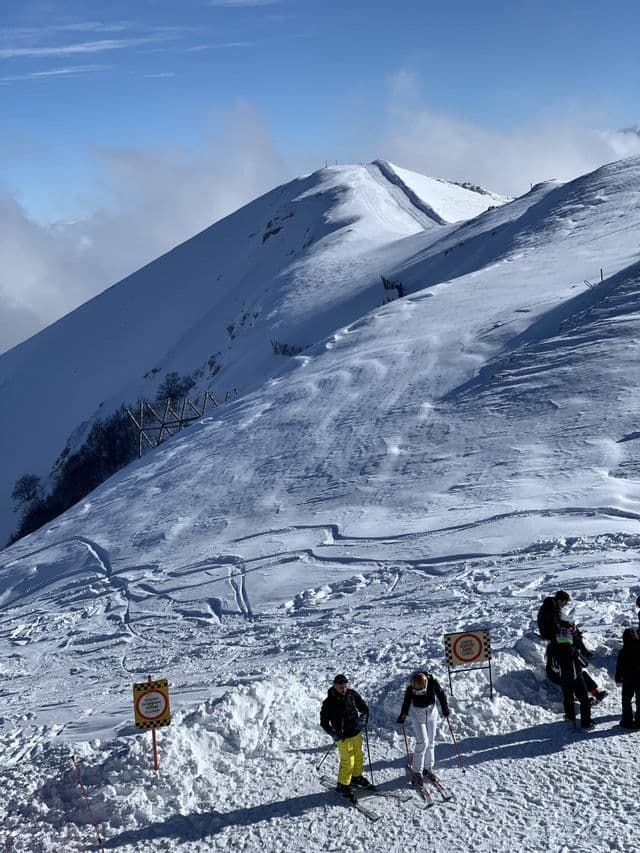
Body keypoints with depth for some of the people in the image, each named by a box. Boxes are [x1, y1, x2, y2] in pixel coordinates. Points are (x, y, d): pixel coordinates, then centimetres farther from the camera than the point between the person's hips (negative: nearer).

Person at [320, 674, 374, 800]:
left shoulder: (352, 694, -7)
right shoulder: (329, 702, -19)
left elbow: (364, 707, 7)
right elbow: (324, 722, -12)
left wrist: (362, 719, -10)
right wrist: (334, 734, -21)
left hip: (356, 732, 5)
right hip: (343, 736, -5)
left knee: (359, 756, 19)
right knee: (347, 761, -4)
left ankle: (356, 777, 43)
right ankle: (343, 785, 14)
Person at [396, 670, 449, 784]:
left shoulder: (433, 682, -22)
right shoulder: (410, 688, -24)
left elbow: (441, 694, -4)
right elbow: (406, 702, -9)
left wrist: (445, 708, 0)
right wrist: (402, 716, -7)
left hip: (431, 713, 3)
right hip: (417, 716, -3)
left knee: (431, 742, 10)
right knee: (422, 742, -11)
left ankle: (429, 767, 26)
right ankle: (417, 771, -2)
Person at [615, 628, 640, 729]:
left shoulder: (623, 652, -14)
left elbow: (619, 667, -7)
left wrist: (618, 679, 6)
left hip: (628, 680, -2)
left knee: (626, 701, 12)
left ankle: (627, 722, 12)